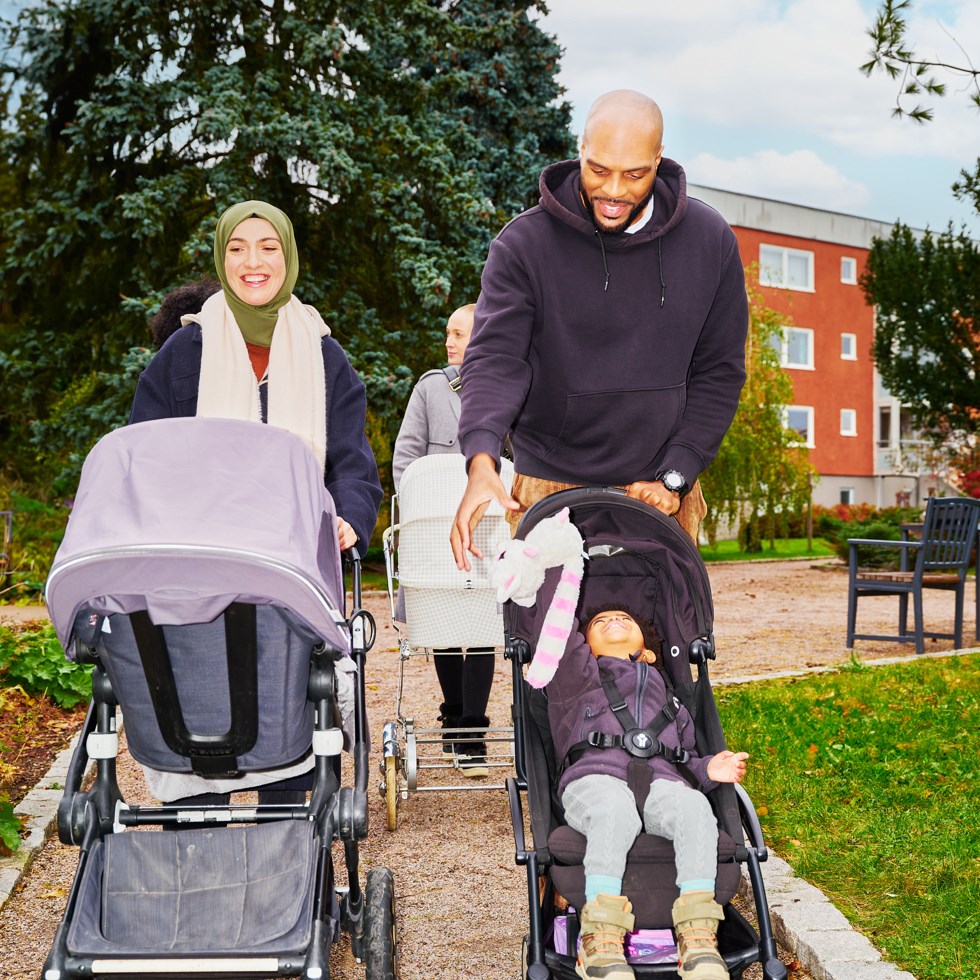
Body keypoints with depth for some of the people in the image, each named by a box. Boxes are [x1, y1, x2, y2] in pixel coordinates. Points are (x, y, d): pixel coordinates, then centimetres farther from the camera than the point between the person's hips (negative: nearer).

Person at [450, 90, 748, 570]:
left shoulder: (710, 241, 1)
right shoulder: (524, 243, -6)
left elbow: (719, 372, 4)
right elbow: (496, 357, -15)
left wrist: (674, 477, -5)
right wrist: (482, 462, -33)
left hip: (661, 494, 2)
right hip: (548, 487, -2)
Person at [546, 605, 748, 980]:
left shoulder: (669, 698, 40)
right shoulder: (577, 678, 32)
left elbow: (685, 760, 33)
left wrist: (707, 769, 11)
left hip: (661, 781, 3)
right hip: (595, 777, -2)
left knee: (694, 807, -34)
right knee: (615, 810, -39)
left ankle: (698, 938, -40)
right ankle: (600, 944, -45)